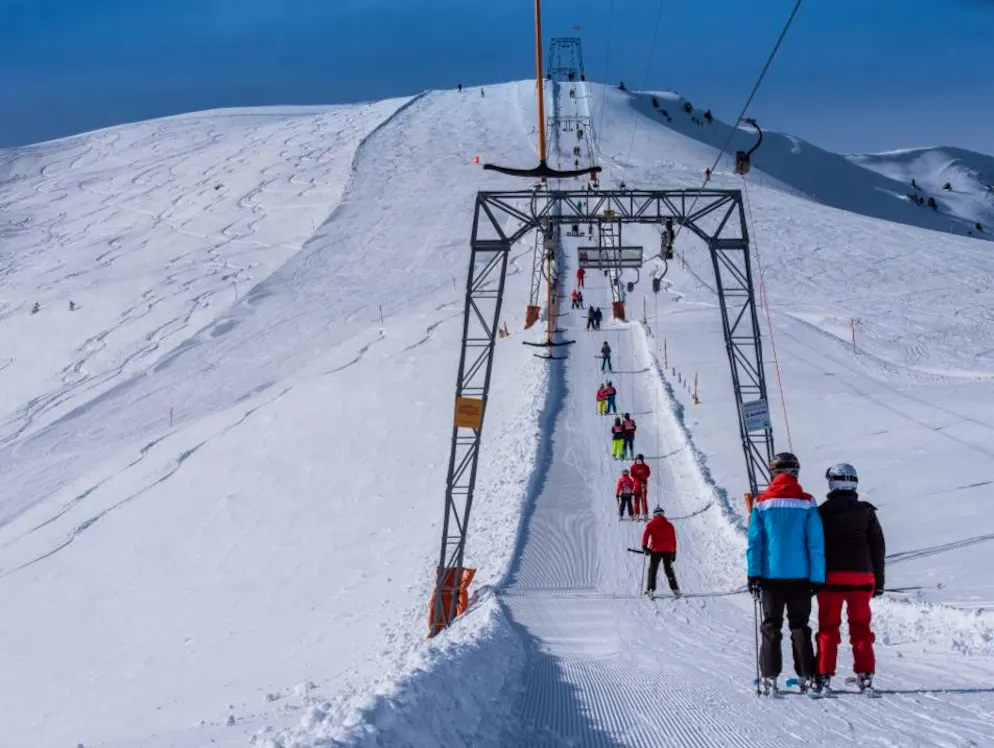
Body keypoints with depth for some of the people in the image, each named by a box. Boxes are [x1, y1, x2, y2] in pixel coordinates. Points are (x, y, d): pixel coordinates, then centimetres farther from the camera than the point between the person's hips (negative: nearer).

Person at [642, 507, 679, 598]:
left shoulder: (651, 524, 6)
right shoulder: (669, 525, 13)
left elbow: (646, 534, -7)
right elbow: (673, 539, 13)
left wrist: (644, 546, -8)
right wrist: (674, 552, 16)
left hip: (656, 550, -2)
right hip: (668, 550, 2)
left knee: (653, 570, 5)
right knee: (668, 569, 13)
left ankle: (651, 590, -7)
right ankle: (675, 589, 7)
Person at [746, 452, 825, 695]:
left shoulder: (762, 504, -2)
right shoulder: (807, 504, -2)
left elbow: (754, 542, -3)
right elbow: (816, 543, -3)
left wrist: (753, 574, -1)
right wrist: (818, 578, 0)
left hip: (771, 575, 0)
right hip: (800, 575, 0)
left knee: (771, 627, 7)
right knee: (799, 626, 9)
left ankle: (770, 677, 1)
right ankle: (805, 676, 4)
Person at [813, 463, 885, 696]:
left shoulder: (823, 512, -1)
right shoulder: (867, 511, 7)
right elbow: (878, 547, 9)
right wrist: (879, 580, 15)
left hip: (831, 576, -2)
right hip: (862, 575, 2)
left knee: (828, 627, 2)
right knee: (861, 626, 9)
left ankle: (824, 676, -2)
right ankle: (865, 674, 4)